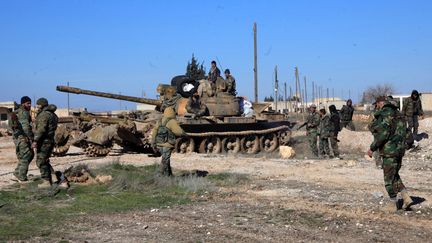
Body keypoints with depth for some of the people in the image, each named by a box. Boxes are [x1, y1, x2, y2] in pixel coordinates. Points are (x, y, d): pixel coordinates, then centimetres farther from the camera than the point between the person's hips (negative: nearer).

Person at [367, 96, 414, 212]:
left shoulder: (384, 114, -14)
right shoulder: (398, 114, 13)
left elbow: (383, 134, -22)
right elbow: (405, 133, 16)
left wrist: (372, 148, -14)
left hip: (389, 151, -8)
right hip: (400, 149, 8)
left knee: (389, 178, 3)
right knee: (395, 175, 21)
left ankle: (392, 204, 11)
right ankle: (406, 198, 12)